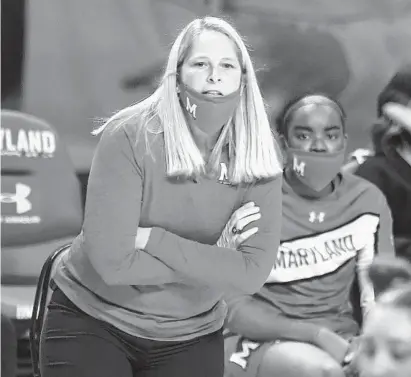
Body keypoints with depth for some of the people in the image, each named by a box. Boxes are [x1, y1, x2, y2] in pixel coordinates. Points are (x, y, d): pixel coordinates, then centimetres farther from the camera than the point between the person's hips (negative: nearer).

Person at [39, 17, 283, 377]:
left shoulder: (260, 157, -8)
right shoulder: (130, 137, -18)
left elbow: (253, 273, -18)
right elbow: (112, 260, -25)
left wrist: (152, 238, -23)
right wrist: (212, 260, -18)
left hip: (190, 337, 3)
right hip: (92, 321, -3)